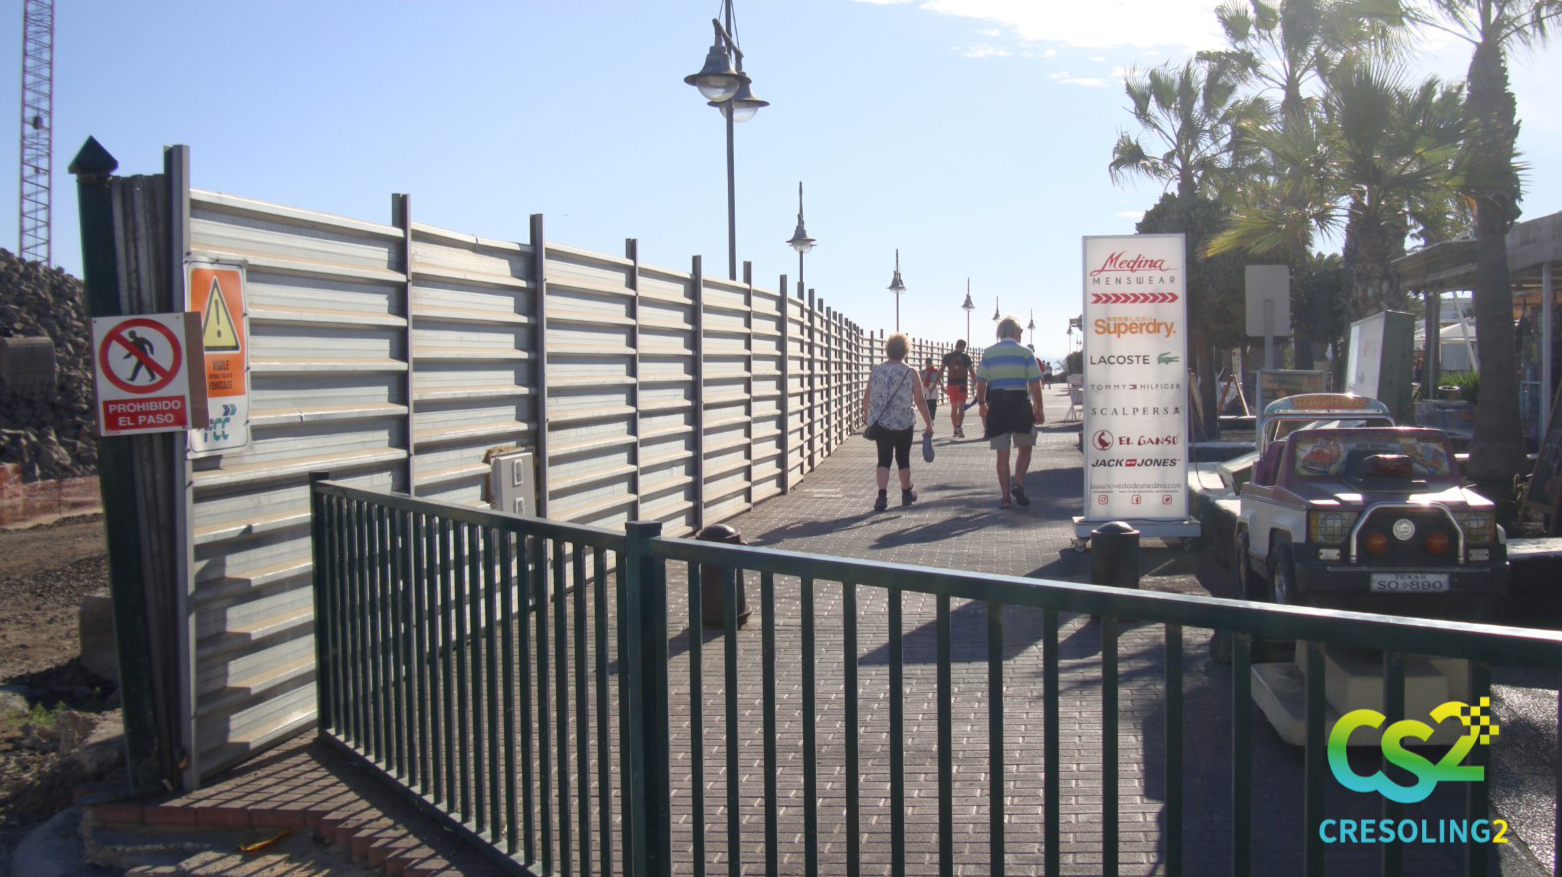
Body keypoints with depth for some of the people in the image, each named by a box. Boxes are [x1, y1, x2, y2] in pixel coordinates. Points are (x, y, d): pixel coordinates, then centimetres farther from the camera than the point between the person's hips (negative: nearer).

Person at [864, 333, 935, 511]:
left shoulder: (875, 371, -1)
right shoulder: (910, 372, -7)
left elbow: (867, 397, 7)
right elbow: (920, 401, -7)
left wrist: (866, 415, 25)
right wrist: (929, 424, 1)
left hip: (880, 423, 1)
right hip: (904, 423, -1)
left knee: (884, 459, 4)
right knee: (903, 458, 15)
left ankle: (882, 495, -15)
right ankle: (906, 493, 33)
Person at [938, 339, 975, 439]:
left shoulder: (947, 356, 7)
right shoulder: (965, 357, 0)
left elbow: (940, 371, 5)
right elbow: (971, 372, 0)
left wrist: (942, 386, 10)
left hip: (951, 384, 3)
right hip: (962, 384, -3)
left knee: (953, 408, 13)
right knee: (961, 407, -6)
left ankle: (955, 430, 18)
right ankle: (959, 426, -28)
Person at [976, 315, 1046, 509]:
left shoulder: (988, 353, 4)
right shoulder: (1025, 352, -2)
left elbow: (980, 383, 2)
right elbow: (1035, 383, -5)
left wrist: (982, 404, 15)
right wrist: (1039, 408, 2)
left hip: (997, 406, 2)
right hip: (1020, 404, -2)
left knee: (1002, 453, 7)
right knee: (1025, 448, 16)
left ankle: (1005, 496, 7)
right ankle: (1018, 484, -1)